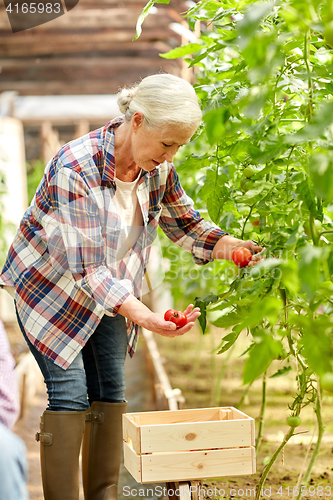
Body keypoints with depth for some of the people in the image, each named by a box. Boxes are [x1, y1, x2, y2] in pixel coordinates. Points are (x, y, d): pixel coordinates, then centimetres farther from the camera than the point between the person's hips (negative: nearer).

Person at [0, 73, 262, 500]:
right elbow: (85, 266, -35)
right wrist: (143, 316, -45)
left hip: (107, 290, 6)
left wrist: (223, 244, -15)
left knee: (110, 393, 4)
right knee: (70, 393, -12)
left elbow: (183, 222, 5)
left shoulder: (159, 169, -13)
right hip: (50, 286, -6)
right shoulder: (74, 167, -33)